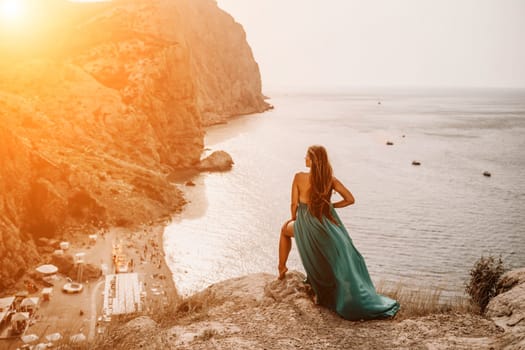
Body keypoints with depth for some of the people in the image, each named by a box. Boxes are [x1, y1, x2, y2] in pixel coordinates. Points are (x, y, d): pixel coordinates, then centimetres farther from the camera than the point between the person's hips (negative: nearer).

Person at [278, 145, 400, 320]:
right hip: (328, 225, 2)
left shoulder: (299, 177, -12)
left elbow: (294, 204, -5)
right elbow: (350, 199, -2)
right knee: (343, 263, 20)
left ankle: (282, 268, 42)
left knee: (285, 229, 31)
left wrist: (294, 219, 15)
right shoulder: (330, 179, -4)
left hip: (307, 226, -1)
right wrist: (330, 205, 9)